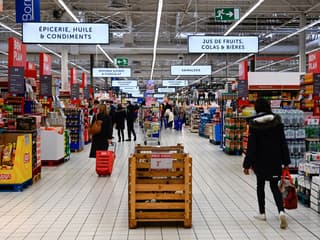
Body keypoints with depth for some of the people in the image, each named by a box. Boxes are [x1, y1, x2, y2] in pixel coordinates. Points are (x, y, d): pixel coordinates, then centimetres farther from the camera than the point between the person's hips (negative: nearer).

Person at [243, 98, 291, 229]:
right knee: (274, 186, 9)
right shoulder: (277, 121, -4)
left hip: (260, 160, -2)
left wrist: (247, 164, -5)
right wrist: (286, 161, 5)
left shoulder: (254, 124, -9)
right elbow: (283, 142, -1)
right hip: (275, 159, 2)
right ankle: (281, 211, -12)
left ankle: (262, 213, 22)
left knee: (260, 185, 16)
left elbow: (251, 145, -10)